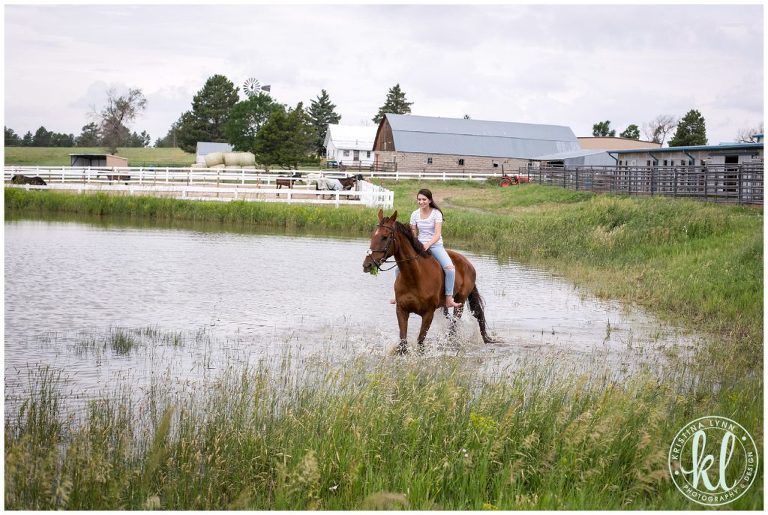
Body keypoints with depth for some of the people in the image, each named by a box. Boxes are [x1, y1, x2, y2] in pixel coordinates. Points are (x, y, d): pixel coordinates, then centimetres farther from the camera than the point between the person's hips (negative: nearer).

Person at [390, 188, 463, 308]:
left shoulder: (436, 213, -10)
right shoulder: (415, 214, 2)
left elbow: (437, 234, -19)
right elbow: (413, 234, 5)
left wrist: (428, 244, -36)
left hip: (435, 245, -4)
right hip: (420, 246, 4)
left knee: (450, 268, -29)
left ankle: (449, 299, -24)